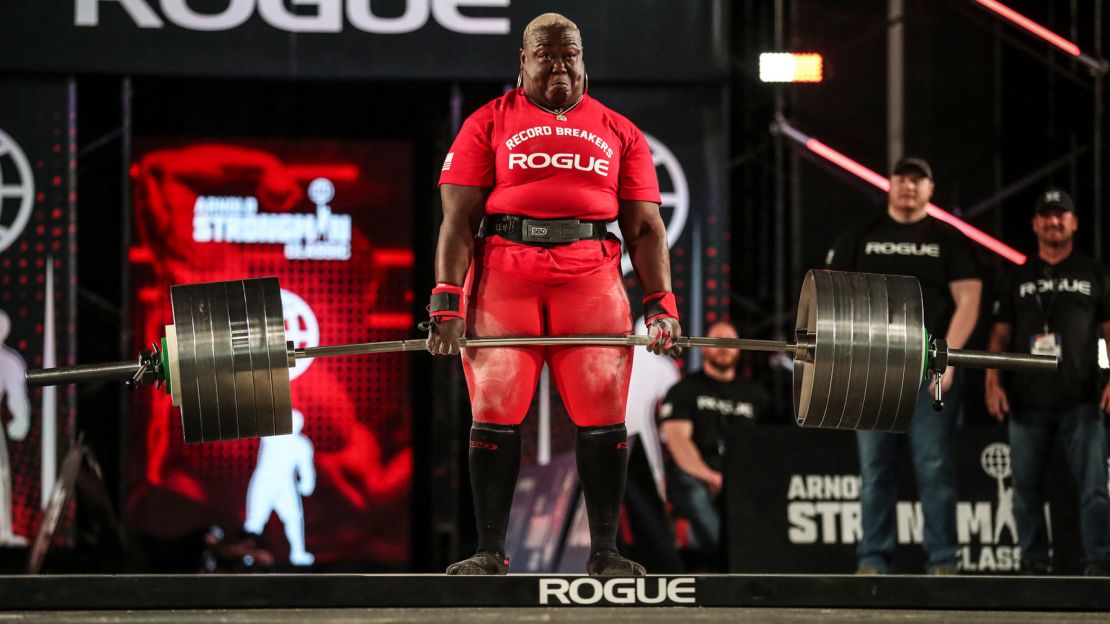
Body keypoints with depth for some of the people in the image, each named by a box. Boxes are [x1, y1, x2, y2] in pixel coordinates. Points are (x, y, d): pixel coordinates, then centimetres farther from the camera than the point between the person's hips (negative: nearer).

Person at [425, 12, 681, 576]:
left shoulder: (618, 133, 17)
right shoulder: (488, 124, 10)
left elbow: (645, 227, 13)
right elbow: (459, 220, 3)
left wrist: (661, 303, 0)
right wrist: (446, 301, -8)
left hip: (592, 280, 1)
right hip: (503, 277, -1)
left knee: (603, 417, -5)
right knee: (495, 414, -4)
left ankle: (604, 552, 2)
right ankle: (489, 554, 2)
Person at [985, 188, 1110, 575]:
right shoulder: (1017, 279, 15)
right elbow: (1000, 333, 13)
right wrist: (993, 382, 0)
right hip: (1028, 401, 2)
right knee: (1027, 488, 2)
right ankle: (1034, 565, 7)